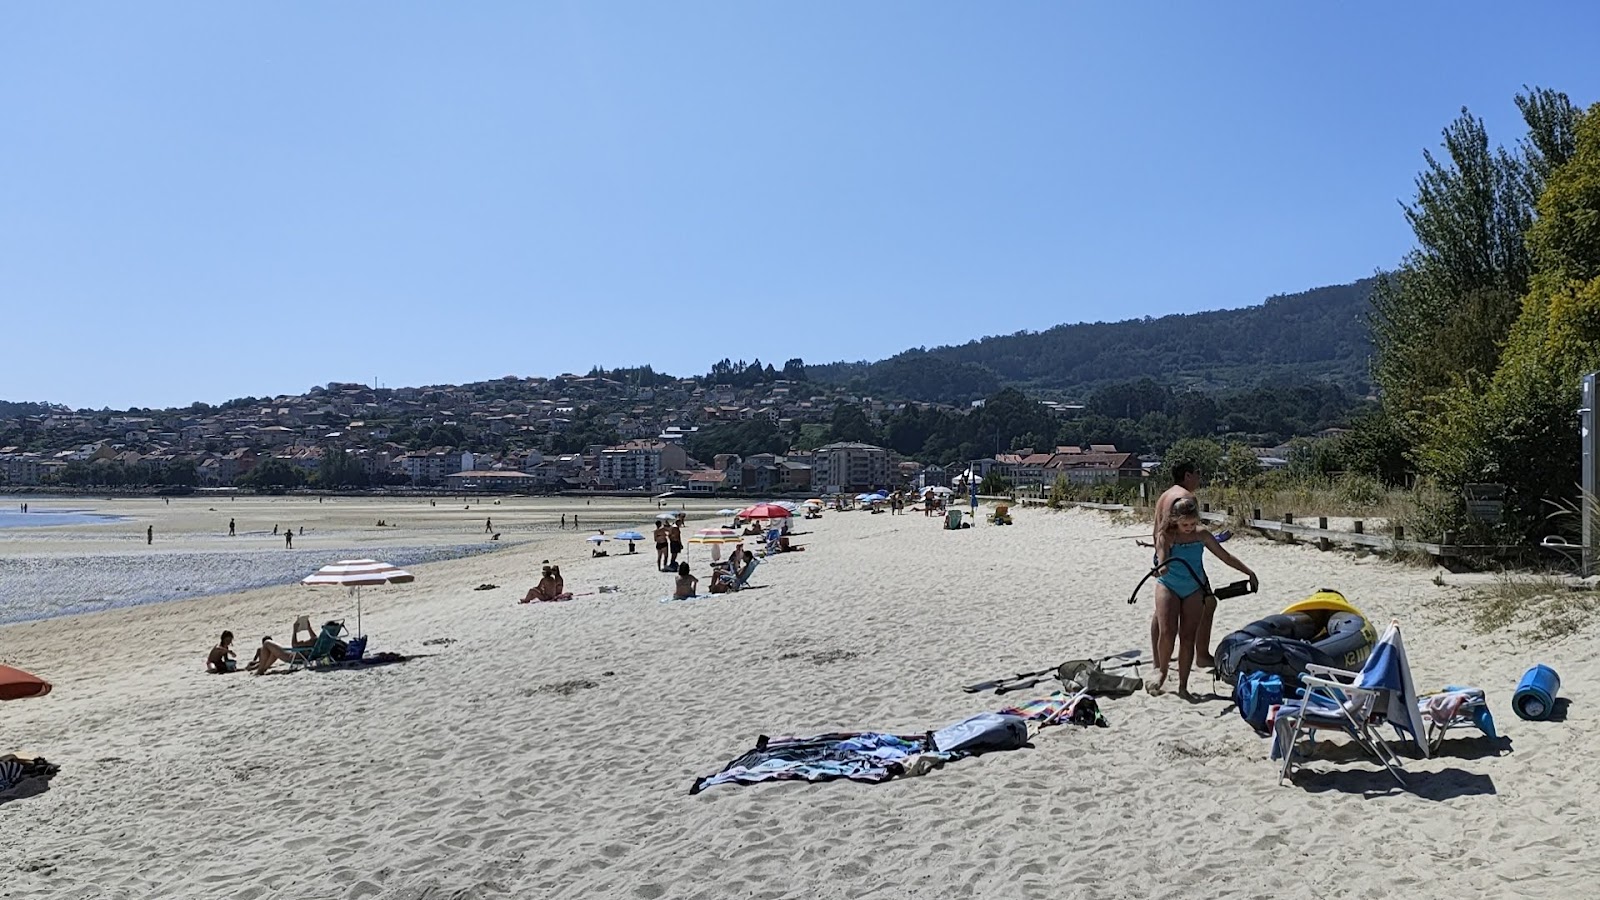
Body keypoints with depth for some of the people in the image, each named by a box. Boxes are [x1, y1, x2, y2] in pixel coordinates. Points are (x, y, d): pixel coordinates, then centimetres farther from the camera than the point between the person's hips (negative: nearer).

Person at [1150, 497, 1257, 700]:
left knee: (1188, 638, -1)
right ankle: (1162, 671, 11)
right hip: (1168, 586, -2)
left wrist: (1249, 573, 2)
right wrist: (1162, 569, -45)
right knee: (1166, 632, -15)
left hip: (1194, 590, 2)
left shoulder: (1202, 535, -5)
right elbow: (1163, 564, -21)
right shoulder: (1168, 535, -13)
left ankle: (1183, 686, 5)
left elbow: (1226, 557, 4)